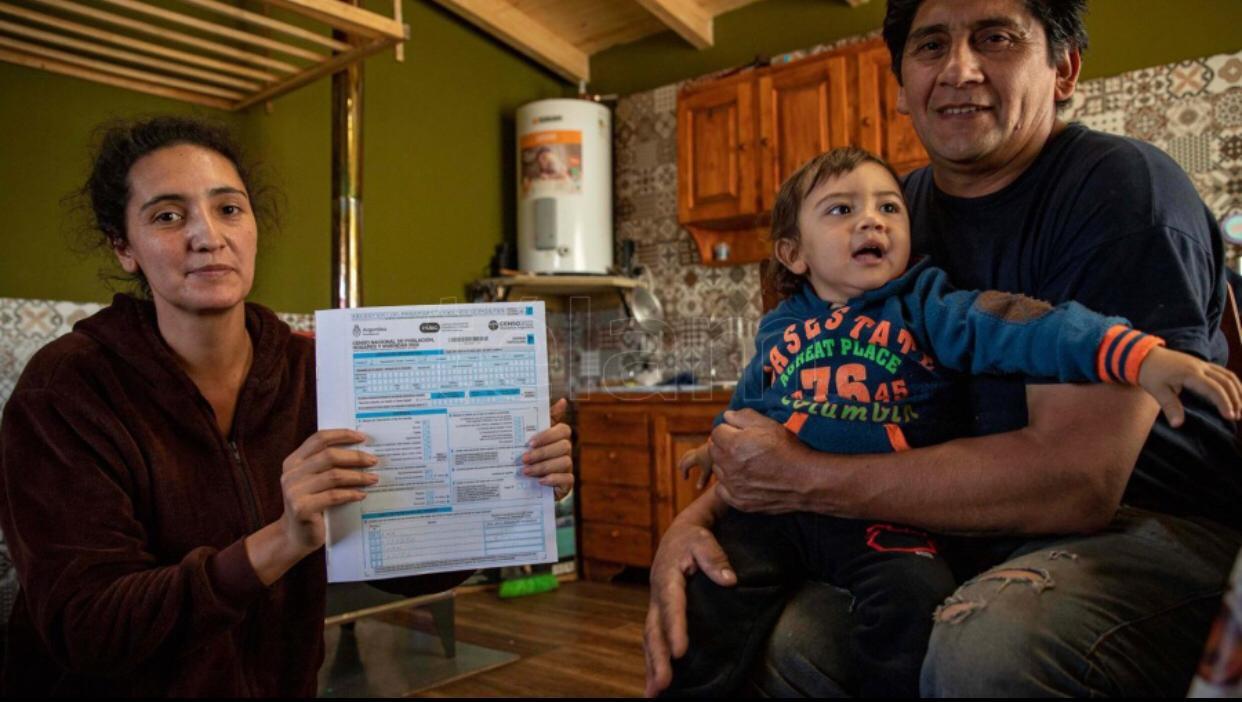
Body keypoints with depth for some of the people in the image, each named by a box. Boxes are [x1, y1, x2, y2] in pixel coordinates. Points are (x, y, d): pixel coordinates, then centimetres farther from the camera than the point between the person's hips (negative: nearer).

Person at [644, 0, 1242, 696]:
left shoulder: (1122, 187, -14)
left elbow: (1077, 476, -23)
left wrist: (805, 479, -21)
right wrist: (697, 517, -14)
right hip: (964, 530, 5)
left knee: (983, 646, -35)